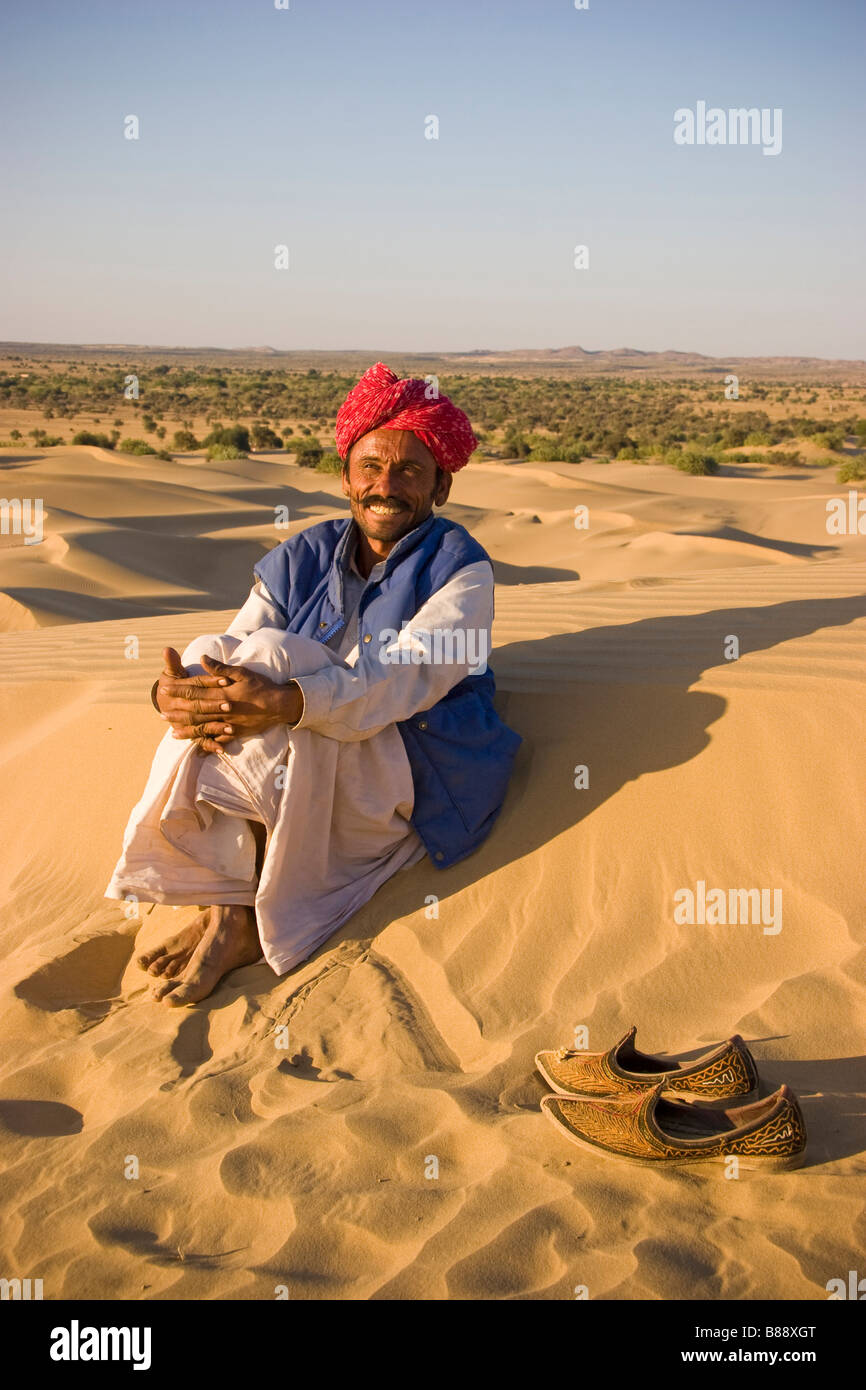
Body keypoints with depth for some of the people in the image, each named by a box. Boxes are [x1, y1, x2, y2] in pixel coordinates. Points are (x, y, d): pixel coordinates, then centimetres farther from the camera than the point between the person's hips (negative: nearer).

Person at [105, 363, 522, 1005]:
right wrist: (178, 692, -26)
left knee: (267, 657, -26)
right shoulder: (301, 560, 11)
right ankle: (226, 905, -20)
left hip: (418, 786, -4)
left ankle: (245, 919, -18)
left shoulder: (460, 568, -3)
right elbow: (230, 650, 0)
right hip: (298, 784, 5)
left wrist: (285, 702, -37)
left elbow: (412, 675, -21)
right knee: (211, 669, -21)